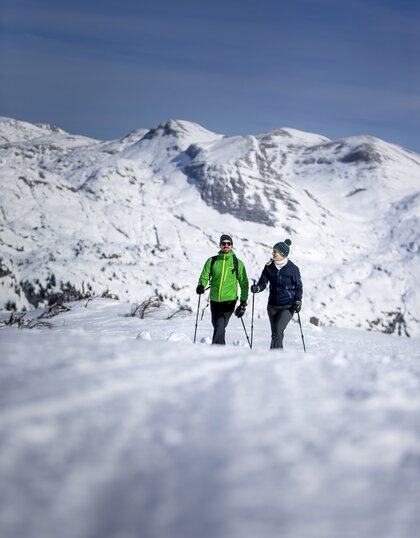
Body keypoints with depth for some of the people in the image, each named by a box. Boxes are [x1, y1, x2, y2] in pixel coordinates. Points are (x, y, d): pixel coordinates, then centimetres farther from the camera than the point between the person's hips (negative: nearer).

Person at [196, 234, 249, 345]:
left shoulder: (238, 263, 3)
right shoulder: (212, 261, 6)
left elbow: (244, 284, 7)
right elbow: (204, 276, 4)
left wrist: (243, 303, 2)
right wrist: (201, 286, -19)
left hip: (229, 300, -3)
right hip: (214, 300, 3)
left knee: (220, 327, -19)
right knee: (216, 326, 14)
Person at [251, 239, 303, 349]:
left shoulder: (293, 268, -5)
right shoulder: (269, 267, 3)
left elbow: (299, 287, 2)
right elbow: (263, 283, 3)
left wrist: (298, 301, -11)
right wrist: (257, 288, -19)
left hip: (288, 306, -4)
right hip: (273, 305, 4)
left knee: (277, 331, -19)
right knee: (276, 333, 9)